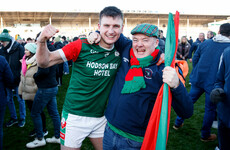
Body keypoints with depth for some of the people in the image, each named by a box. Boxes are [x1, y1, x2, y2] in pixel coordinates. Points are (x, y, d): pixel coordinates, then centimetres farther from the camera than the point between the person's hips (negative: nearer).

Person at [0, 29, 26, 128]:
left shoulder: (19, 48, -12)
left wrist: (20, 76, -18)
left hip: (18, 79, -5)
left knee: (20, 100, 7)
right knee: (9, 99, 14)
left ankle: (22, 118, 23)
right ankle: (13, 118, 31)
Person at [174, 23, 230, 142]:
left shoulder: (205, 43, 1)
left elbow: (194, 59, 6)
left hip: (198, 79, 4)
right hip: (214, 83, -3)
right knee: (210, 109, 11)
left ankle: (178, 123, 30)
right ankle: (205, 135, 24)